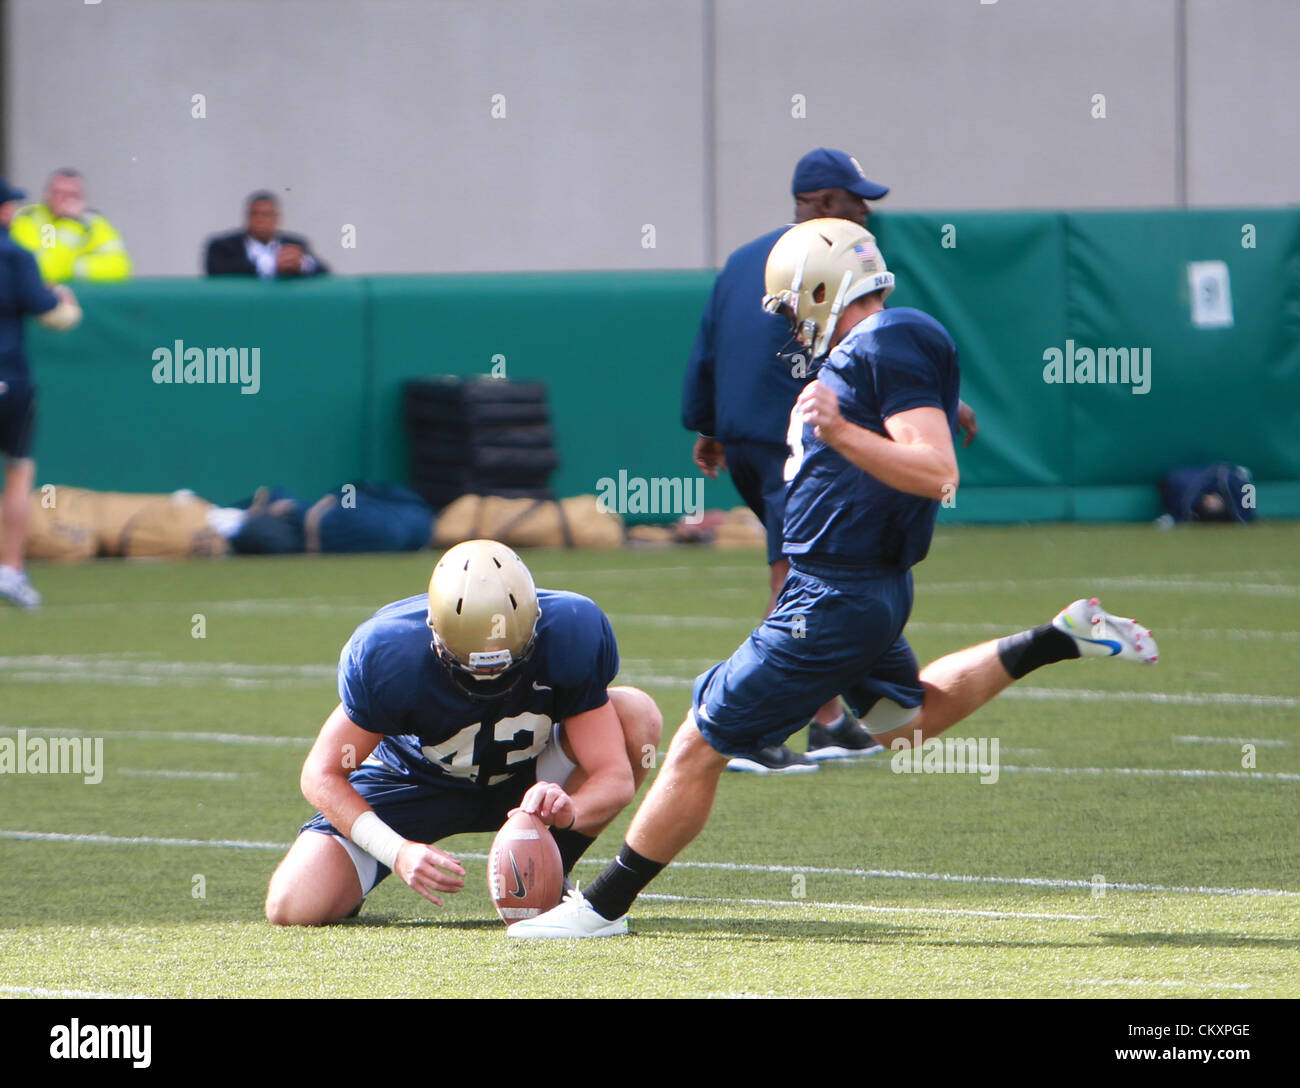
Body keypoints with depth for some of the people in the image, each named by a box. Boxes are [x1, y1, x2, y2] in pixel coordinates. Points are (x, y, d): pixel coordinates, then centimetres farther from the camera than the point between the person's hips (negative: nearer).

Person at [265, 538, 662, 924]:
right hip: (415, 778, -1)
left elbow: (615, 776, -28)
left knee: (637, 715, -27)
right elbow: (322, 774, -23)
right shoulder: (391, 656, -33)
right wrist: (398, 850, -38)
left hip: (530, 774, 2)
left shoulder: (569, 635, -30)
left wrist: (569, 811, -52)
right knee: (294, 908, -22)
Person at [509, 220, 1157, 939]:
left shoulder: (887, 348, -19)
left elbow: (936, 473, -27)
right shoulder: (880, 347, 11)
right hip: (865, 586, 10)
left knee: (698, 750, -4)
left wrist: (839, 433, -37)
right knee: (906, 722, 33)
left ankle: (604, 906, 2)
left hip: (836, 600, -10)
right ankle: (1059, 640, 26)